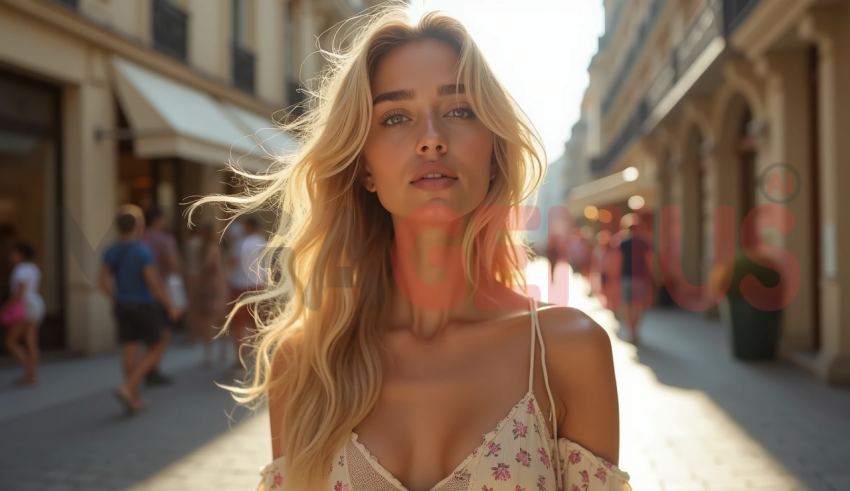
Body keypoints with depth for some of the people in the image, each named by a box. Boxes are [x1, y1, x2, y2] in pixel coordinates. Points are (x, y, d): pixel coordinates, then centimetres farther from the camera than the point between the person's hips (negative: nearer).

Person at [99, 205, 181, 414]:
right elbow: (153, 283, -21)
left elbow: (104, 281, 4)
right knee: (156, 348, 8)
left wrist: (116, 300, 19)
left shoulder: (111, 251, 1)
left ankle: (134, 400, 13)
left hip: (123, 307, 6)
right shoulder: (143, 250, -20)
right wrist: (170, 307, -12)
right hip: (145, 307, -6)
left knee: (129, 351, 9)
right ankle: (128, 387, -6)